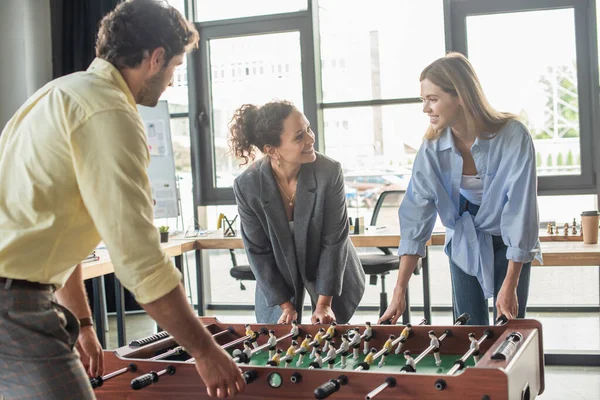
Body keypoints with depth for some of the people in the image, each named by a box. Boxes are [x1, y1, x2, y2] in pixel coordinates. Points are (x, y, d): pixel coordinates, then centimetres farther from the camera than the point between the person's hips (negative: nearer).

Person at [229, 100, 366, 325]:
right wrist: (285, 305, -11)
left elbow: (334, 240, -17)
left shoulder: (330, 172, -24)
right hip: (277, 281, 0)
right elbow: (258, 251, -12)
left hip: (333, 275, 0)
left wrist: (324, 302, -16)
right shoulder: (246, 186, -22)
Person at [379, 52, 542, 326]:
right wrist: (399, 292, -19)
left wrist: (510, 286, -23)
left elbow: (521, 211, -23)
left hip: (507, 246, -2)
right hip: (463, 244, 3)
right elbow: (416, 216, -15)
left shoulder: (513, 136, -25)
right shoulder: (432, 147, -15)